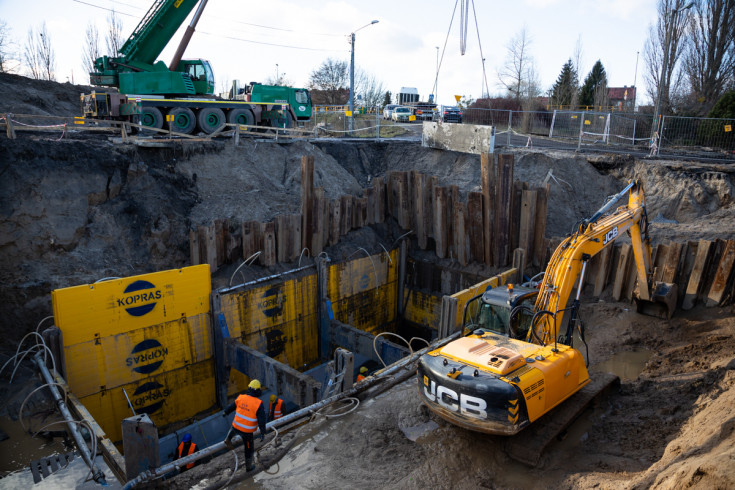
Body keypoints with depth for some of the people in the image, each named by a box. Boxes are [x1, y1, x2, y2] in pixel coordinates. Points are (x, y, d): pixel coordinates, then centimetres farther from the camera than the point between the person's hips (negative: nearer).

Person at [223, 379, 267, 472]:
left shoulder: (241, 398, -9)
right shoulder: (258, 404, -21)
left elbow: (231, 406, 9)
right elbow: (262, 420, -20)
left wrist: (225, 412, 29)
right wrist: (262, 433, -13)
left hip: (236, 427, 3)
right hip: (247, 431, -3)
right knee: (249, 448, 20)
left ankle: (228, 439, 36)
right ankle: (248, 466, 35)